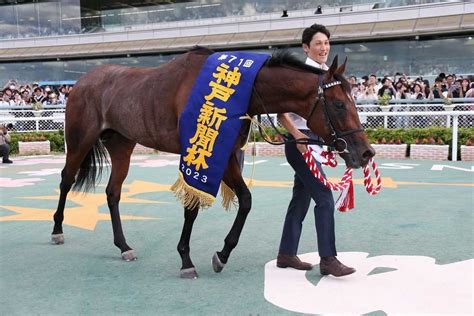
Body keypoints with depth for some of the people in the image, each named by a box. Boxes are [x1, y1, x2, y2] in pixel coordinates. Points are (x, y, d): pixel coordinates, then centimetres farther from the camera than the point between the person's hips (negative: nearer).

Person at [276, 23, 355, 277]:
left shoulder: (327, 74, 12)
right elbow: (280, 110, -17)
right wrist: (298, 136, -24)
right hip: (300, 141, -9)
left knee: (301, 199, 13)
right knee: (325, 198, -10)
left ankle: (286, 254, 24)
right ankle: (328, 259, -2)